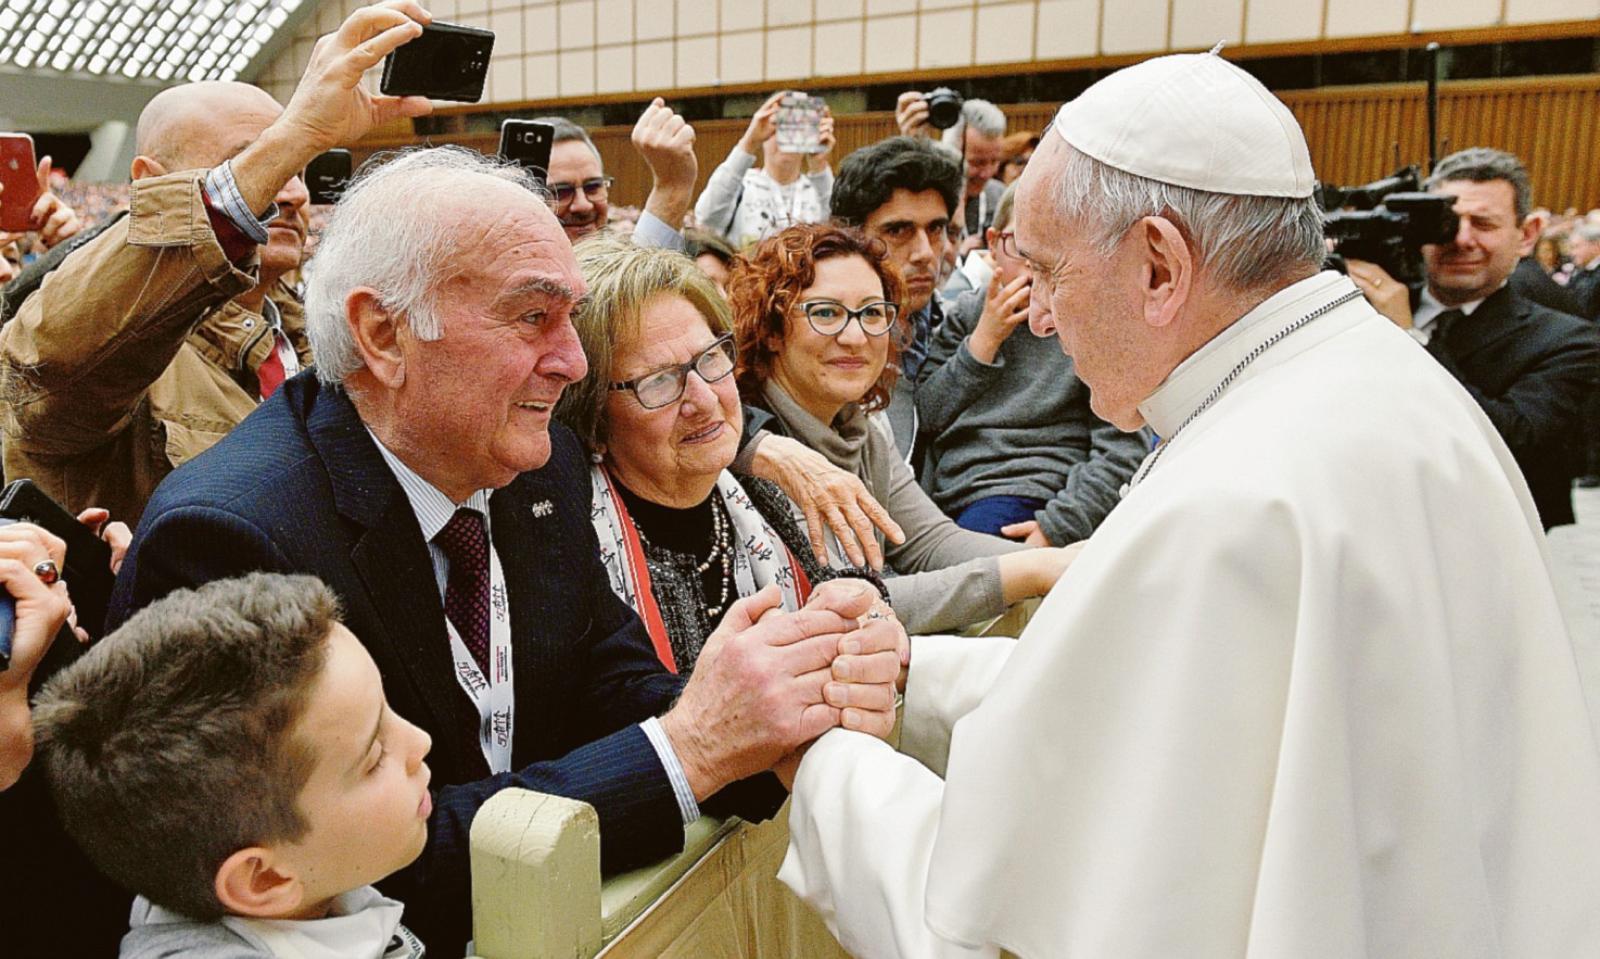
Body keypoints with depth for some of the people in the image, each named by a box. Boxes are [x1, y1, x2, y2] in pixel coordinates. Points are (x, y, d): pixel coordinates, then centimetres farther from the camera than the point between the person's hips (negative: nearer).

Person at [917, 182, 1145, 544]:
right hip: (944, 498, 3)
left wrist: (1056, 525, -14)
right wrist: (984, 341, -1)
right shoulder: (965, 313, 15)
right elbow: (926, 418, 7)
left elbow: (1121, 453, -3)